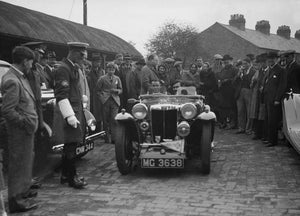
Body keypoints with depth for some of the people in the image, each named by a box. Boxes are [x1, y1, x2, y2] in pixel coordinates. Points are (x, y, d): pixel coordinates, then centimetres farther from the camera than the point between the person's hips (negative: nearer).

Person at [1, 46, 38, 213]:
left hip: (26, 130, 10)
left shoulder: (20, 77, 9)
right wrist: (25, 122, -16)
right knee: (19, 163, 1)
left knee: (25, 161, 21)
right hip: (20, 131, -10)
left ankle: (23, 191, 37)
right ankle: (16, 200, 12)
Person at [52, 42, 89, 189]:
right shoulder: (63, 69, -14)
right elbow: (61, 95, -21)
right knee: (70, 146, -2)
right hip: (69, 112, -9)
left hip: (76, 110, 9)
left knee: (70, 146, 15)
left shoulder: (74, 68, 16)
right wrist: (70, 116, -24)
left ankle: (65, 175, 25)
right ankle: (72, 178, 8)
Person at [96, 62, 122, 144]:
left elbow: (120, 90, 18)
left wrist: (116, 91, -3)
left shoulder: (117, 79, 15)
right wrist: (102, 97, -5)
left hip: (115, 101, 1)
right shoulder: (102, 78, 6)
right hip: (105, 101, -1)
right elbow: (97, 90, 8)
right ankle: (107, 138, 8)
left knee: (114, 119, -9)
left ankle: (114, 138, -5)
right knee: (106, 120, 0)